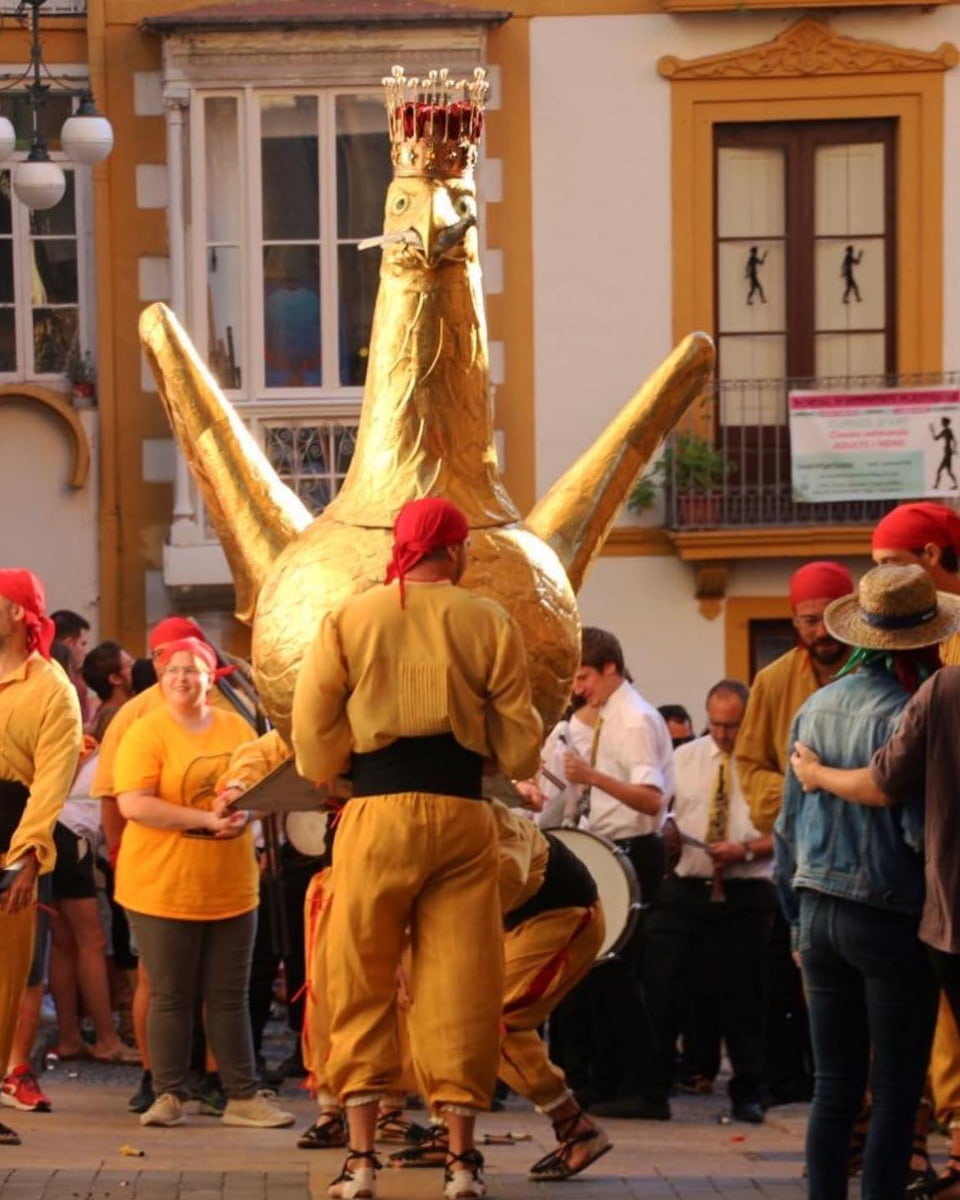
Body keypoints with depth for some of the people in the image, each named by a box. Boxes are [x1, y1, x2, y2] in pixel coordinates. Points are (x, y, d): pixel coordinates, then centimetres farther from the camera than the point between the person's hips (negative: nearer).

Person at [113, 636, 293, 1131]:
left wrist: (244, 808, -8)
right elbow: (133, 805, -17)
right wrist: (205, 820, -20)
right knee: (171, 996, 1)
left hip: (230, 886, 4)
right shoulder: (146, 733, -7)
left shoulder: (236, 728, 9)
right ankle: (168, 1096, 9)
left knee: (229, 997, 8)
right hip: (163, 886, -4)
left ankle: (243, 1097, 11)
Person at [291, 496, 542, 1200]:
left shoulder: (347, 621, 2)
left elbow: (314, 743, -2)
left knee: (361, 985, 7)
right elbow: (518, 751, 2)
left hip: (376, 816, 0)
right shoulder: (490, 624, 2)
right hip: (462, 818, 0)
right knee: (461, 989, 5)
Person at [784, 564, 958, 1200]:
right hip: (890, 918, -6)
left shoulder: (815, 707, 6)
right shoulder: (908, 710, -15)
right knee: (896, 1093, 1)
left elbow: (789, 823, 11)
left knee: (835, 1086, 11)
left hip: (820, 915, 6)